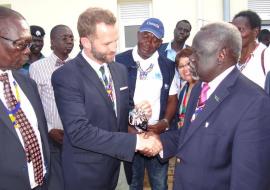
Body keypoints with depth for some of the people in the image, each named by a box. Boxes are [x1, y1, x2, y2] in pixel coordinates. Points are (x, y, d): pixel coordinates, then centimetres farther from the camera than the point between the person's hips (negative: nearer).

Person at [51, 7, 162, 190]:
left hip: (113, 165, 6)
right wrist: (135, 141, -29)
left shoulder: (120, 69, 2)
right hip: (85, 173, -6)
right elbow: (79, 132, -28)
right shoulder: (65, 77, -20)